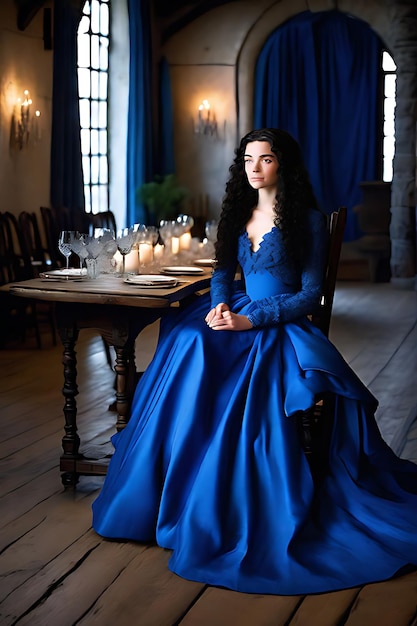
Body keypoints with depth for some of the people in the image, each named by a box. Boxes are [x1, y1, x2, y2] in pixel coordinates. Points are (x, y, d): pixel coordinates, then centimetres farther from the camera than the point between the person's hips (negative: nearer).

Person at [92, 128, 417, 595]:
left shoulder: (307, 219, -4)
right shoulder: (240, 212, 15)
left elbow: (310, 294, -8)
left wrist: (251, 320, -17)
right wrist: (220, 305, -3)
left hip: (281, 328, -6)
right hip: (237, 318, 6)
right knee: (186, 348, -23)